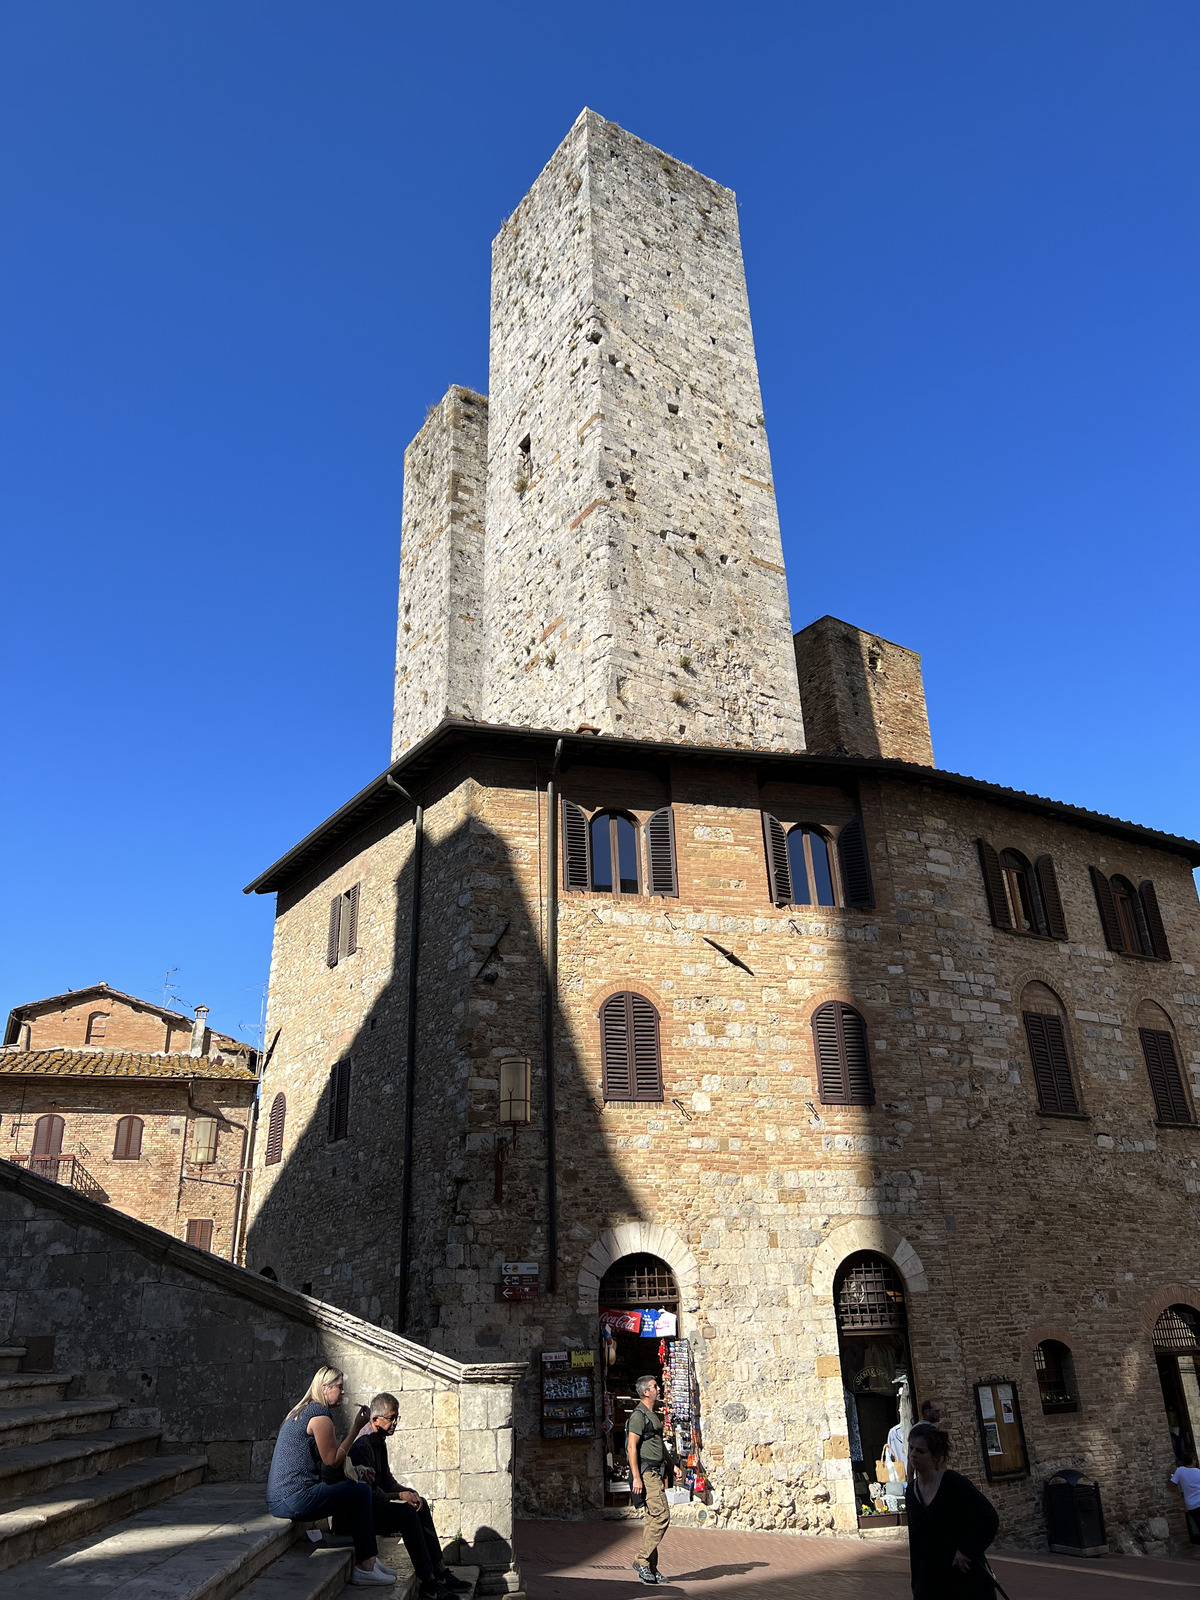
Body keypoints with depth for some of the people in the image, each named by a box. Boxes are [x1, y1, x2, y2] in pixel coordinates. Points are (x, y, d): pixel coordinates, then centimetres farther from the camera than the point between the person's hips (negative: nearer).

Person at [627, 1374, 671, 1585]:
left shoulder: (653, 1415, 19)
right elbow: (632, 1447, -18)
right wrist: (636, 1478, -22)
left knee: (653, 1519, 9)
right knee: (661, 1516, -14)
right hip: (646, 1473, -9)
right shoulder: (639, 1415, -12)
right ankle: (643, 1560, -8)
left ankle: (650, 1568, 13)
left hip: (656, 1473, 9)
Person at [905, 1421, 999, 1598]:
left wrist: (966, 1551, -14)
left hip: (966, 1580, -6)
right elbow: (915, 1540, 12)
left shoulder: (953, 1483, -15)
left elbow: (989, 1519, -18)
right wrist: (916, 1585, 13)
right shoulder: (911, 1491, 4)